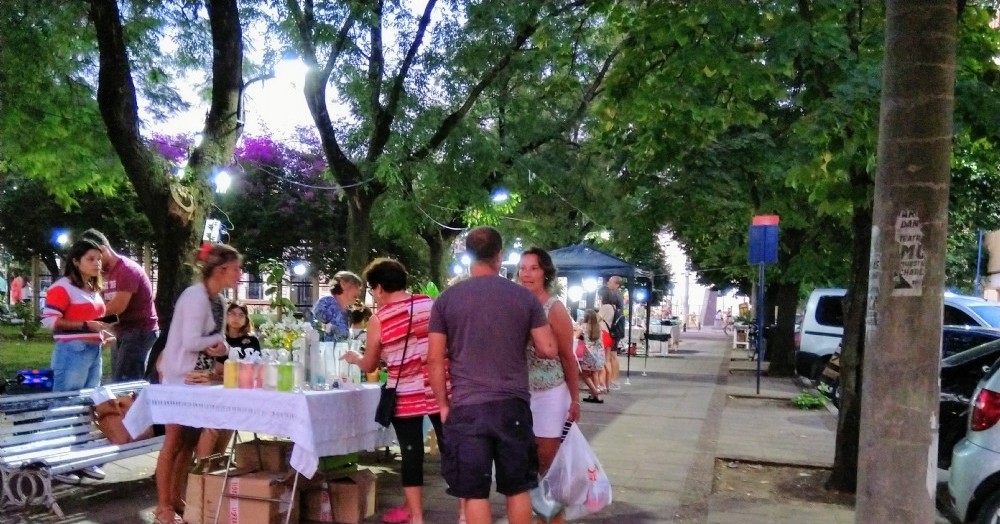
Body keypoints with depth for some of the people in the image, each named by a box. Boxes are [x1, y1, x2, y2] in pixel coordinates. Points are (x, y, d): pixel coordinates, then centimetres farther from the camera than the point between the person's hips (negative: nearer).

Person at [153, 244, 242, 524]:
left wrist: (219, 346, -11)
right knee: (175, 441, -1)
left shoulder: (217, 300, 8)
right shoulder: (196, 296, -20)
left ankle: (176, 500, 22)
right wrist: (218, 339, -9)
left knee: (190, 440, 12)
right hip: (181, 376, -9)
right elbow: (191, 342, -25)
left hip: (199, 376, 9)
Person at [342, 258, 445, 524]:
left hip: (406, 396, -2)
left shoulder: (378, 320, -3)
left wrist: (354, 358, 28)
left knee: (412, 454, 7)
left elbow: (370, 366, 8)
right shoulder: (430, 303, 2)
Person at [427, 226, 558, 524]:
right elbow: (548, 350, 1)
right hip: (513, 405, 1)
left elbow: (435, 359, -1)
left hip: (467, 407, -1)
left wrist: (443, 404, 8)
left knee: (474, 492, 6)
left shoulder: (447, 299, -1)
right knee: (518, 488, 13)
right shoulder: (524, 297, 1)